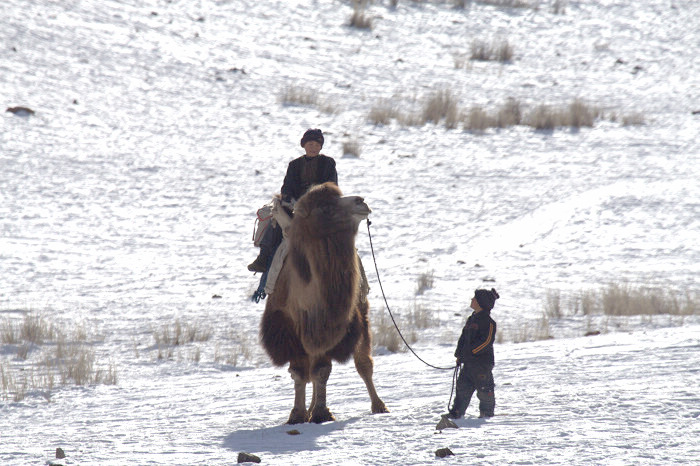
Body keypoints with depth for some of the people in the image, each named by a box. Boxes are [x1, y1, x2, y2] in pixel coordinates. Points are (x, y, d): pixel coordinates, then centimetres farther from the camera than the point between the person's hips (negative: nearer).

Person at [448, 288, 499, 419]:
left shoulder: (488, 321, -12)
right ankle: (456, 412, 9)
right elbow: (464, 338, 20)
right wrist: (459, 354, 10)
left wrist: (471, 350, -21)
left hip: (482, 362, -8)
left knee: (484, 389, 1)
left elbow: (487, 341, -19)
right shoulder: (472, 319, 15)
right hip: (468, 361, 8)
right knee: (463, 387, 6)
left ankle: (487, 413, 13)